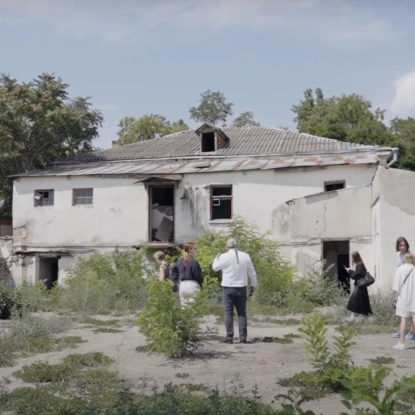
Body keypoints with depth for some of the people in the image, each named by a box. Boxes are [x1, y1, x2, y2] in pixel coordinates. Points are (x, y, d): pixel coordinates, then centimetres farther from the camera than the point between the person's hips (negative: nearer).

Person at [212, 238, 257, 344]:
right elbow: (252, 273, 9)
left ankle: (229, 336, -1)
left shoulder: (224, 257, -7)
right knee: (242, 312, 8)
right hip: (241, 288, 3)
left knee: (228, 312, 2)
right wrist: (253, 284, 22)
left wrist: (217, 257, 25)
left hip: (228, 288, -3)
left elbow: (215, 268, 7)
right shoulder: (245, 256, 4)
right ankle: (243, 336, 5)